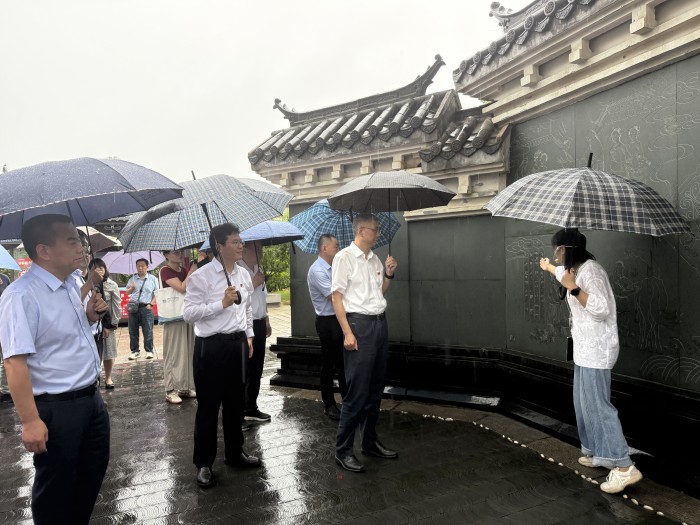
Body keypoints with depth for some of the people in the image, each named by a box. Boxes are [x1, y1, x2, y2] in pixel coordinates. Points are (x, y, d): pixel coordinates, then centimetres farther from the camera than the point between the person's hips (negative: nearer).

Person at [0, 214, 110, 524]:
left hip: (90, 398, 9)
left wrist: (90, 316, 0)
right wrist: (30, 420, -26)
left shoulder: (71, 285, 5)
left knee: (93, 470, 23)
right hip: (56, 407, -8)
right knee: (56, 487, 12)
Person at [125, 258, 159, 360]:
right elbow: (127, 292, 16)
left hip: (146, 307, -3)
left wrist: (151, 304, -9)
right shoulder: (132, 279, 11)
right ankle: (135, 351, 17)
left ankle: (149, 351, 9)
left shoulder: (152, 279, 4)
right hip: (133, 307, 3)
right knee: (133, 330, 7)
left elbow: (156, 293, 2)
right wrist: (132, 288, -5)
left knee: (148, 331, -1)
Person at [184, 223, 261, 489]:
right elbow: (189, 313, -17)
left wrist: (249, 337, 13)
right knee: (208, 405, 5)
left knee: (235, 401, 18)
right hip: (211, 346, -6)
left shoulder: (244, 275, 8)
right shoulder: (201, 276, -13)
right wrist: (222, 303, -23)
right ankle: (203, 463, 21)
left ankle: (234, 452, 35)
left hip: (237, 343, 6)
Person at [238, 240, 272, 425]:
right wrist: (254, 283, -18)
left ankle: (251, 408, 29)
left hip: (258, 324, 9)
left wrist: (266, 320, 23)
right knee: (243, 370, -4)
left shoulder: (258, 269, 16)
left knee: (256, 368, 15)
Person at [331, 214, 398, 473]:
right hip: (359, 324, -7)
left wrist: (388, 275, 6)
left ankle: (370, 441, 28)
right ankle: (343, 450, 9)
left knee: (375, 389, 14)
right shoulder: (344, 257, -8)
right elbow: (336, 297, -12)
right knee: (357, 391, -5)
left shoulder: (375, 259, 13)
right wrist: (348, 333, -18)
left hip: (380, 323, 8)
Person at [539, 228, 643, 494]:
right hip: (585, 348, 10)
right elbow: (563, 273, 40)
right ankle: (597, 453, 26)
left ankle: (625, 467, -5)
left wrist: (573, 289, -27)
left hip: (596, 350, -10)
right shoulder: (576, 269, 13)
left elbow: (601, 309, -24)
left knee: (597, 405, -10)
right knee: (584, 403, 15)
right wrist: (548, 267, 58)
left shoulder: (590, 269, -17)